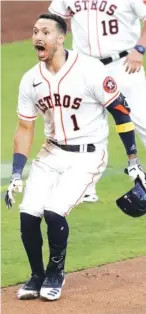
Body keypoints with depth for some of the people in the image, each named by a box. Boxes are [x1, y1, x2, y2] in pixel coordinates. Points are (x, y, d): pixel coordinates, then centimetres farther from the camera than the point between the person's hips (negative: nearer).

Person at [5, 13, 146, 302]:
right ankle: (37, 276, 15)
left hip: (87, 156, -5)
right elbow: (25, 128, 8)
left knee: (54, 212, -21)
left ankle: (55, 273, 6)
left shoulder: (89, 71, -18)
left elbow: (120, 112, -11)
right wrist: (16, 175, 1)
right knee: (27, 214, -9)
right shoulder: (30, 80, -1)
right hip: (51, 154, 5)